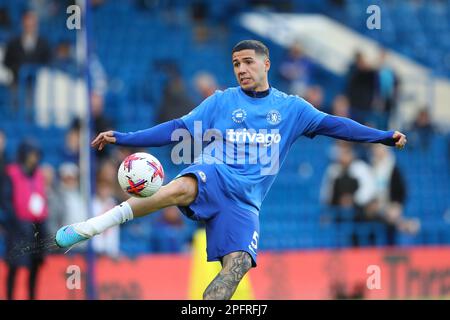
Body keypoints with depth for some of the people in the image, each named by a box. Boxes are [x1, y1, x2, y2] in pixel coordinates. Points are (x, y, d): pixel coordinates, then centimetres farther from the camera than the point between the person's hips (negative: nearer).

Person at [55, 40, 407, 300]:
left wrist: (384, 136, 4)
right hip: (213, 176, -2)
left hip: (244, 202, 3)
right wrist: (122, 138, 1)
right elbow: (178, 128, 9)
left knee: (238, 265, -21)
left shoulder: (291, 108, 14)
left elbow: (333, 125, 12)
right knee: (182, 188, -37)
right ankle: (88, 227, -38)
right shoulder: (221, 102, 11)